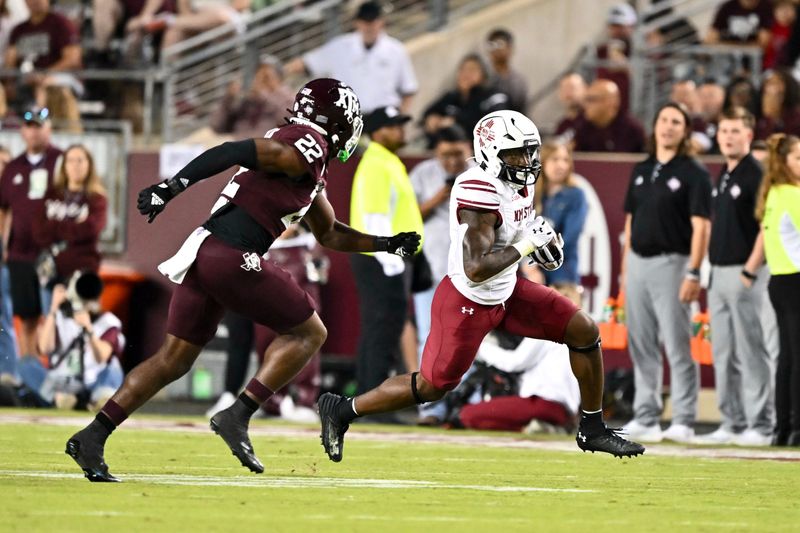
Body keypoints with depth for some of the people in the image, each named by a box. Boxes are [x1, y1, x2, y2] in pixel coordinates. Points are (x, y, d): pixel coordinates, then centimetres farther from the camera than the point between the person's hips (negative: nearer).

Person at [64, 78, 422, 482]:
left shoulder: (309, 166, 23)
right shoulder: (307, 147, -7)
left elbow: (329, 234, 35)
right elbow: (231, 152, -17)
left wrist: (386, 245, 32)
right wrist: (172, 187, -22)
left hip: (202, 253, 9)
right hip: (231, 258, -9)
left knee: (174, 359, 13)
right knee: (308, 333, 6)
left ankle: (92, 437, 8)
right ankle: (237, 417, -3)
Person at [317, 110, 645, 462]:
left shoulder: (519, 181, -1)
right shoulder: (479, 191, -29)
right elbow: (476, 268, -33)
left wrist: (545, 241, 0)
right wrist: (527, 245, -26)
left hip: (507, 292, 9)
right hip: (468, 303, -9)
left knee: (585, 333, 2)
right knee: (431, 387, 0)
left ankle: (592, 431, 15)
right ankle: (342, 411, 19)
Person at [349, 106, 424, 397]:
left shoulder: (390, 164, 20)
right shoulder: (376, 166, -13)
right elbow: (375, 218, -21)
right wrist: (390, 261, -25)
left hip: (388, 261, 11)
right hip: (382, 262, -11)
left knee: (374, 335, 12)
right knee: (383, 333, -11)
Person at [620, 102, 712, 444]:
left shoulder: (693, 174, -4)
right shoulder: (641, 171, 15)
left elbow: (700, 226, -10)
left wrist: (693, 273, -18)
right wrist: (624, 268, 14)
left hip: (671, 262, -7)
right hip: (638, 262, 7)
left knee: (677, 347, -7)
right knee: (641, 348, 8)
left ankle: (683, 422, -5)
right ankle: (645, 419, 14)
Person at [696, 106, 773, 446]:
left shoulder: (756, 175, -10)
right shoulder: (723, 176, 16)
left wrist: (750, 272, -18)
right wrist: (709, 271, 16)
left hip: (743, 273, -9)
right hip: (719, 273, 9)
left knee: (750, 353, -7)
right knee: (723, 354, 11)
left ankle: (760, 426, -5)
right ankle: (732, 424, 16)